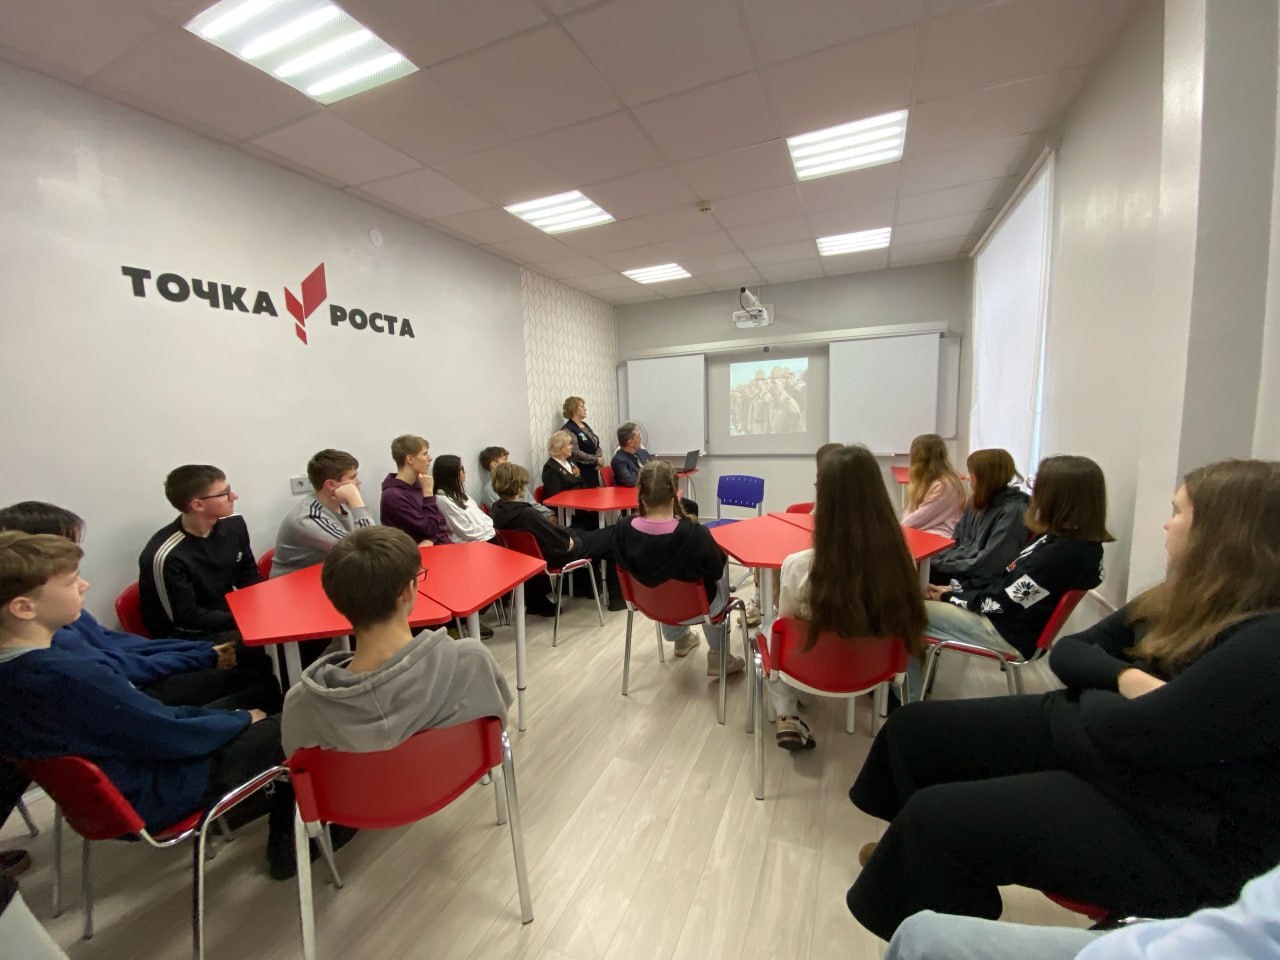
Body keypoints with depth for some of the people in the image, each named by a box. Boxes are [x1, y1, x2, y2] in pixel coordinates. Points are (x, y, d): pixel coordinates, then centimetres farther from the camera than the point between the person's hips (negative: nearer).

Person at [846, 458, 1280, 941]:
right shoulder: (1189, 599, 6)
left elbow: (1133, 733, -28)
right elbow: (1067, 652, 6)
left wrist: (1089, 694, -6)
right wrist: (1127, 679, -14)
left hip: (1172, 833, -8)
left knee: (937, 816, -17)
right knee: (912, 727, 3)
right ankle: (919, 856, 26)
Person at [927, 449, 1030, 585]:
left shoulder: (1013, 511, -16)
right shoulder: (977, 502, 9)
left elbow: (988, 563, -21)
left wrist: (943, 565, -17)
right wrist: (937, 559, -4)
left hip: (983, 579, -7)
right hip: (964, 563, 7)